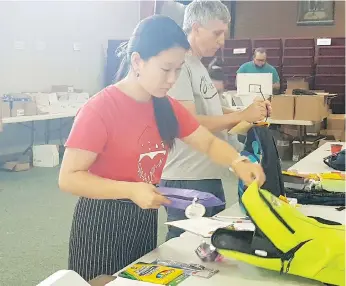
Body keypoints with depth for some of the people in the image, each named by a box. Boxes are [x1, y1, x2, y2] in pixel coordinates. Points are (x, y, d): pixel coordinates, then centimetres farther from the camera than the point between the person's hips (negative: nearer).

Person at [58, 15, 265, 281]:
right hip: (103, 223, -6)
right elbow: (68, 178, -20)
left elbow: (209, 143, 7)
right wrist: (132, 190, -29)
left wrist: (238, 163, -14)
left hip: (145, 219, 7)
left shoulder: (167, 107, 0)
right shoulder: (100, 109, -20)